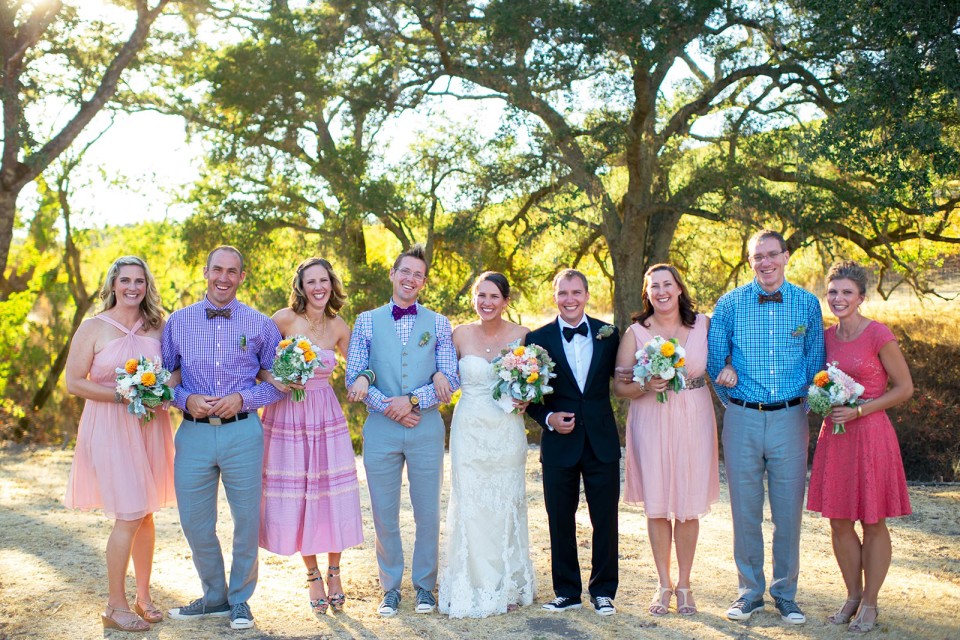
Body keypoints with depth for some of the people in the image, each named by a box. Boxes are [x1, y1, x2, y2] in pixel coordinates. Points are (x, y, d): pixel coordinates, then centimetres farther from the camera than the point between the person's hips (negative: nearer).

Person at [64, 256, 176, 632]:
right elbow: (73, 383, -6)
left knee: (145, 514, 10)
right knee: (129, 517, -7)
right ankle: (115, 607, 8)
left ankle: (143, 595, 25)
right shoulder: (94, 327, -3)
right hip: (110, 427, -4)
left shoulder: (157, 326, 7)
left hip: (150, 427, 4)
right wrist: (121, 396, -16)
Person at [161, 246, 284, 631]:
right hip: (194, 433, 2)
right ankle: (215, 597, 29)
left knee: (247, 520, 4)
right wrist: (187, 399, -9)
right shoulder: (178, 322, 8)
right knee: (195, 523, 8)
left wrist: (242, 399, -9)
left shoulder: (260, 324, 4)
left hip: (242, 432, -1)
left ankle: (240, 600, 24)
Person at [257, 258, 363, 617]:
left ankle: (334, 572, 22)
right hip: (287, 416, -2)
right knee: (295, 498, 4)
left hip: (326, 416, 2)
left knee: (334, 496, 2)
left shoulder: (338, 327, 3)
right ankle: (314, 577, 22)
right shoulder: (285, 318, -7)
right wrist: (274, 380, -19)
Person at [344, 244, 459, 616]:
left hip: (426, 428, 0)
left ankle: (425, 586, 21)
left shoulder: (438, 324, 7)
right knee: (385, 515, 7)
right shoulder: (367, 321, 7)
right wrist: (387, 405, -12)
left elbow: (451, 378, -1)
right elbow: (354, 379, 1)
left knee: (428, 513, 6)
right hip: (380, 428, 0)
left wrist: (412, 400, -14)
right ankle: (390, 589, 20)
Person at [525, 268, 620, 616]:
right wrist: (548, 418, -12)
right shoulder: (538, 338, -1)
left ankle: (603, 591, 21)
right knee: (560, 522, 9)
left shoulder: (608, 334, 3)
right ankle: (567, 592, 22)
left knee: (605, 520, 6)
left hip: (602, 441, 1)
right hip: (560, 442, 0)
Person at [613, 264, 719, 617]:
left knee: (689, 506, 4)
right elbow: (620, 385, 0)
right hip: (651, 424, 0)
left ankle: (684, 585, 20)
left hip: (694, 421, 1)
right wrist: (646, 386, -17)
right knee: (656, 505, 5)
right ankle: (664, 584, 21)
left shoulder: (703, 324, 3)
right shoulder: (635, 333, 0)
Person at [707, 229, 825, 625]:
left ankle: (785, 593, 19)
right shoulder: (730, 304, 1)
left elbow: (815, 364, 10)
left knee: (789, 510, 5)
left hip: (790, 418, 0)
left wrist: (805, 416, 9)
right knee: (745, 510, 6)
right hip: (742, 419, 0)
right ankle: (750, 592, 19)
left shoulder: (807, 304, 4)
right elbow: (714, 360, 10)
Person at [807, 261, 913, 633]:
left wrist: (859, 411, -15)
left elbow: (904, 388, -8)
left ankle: (870, 603, 20)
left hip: (870, 434, -5)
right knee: (839, 522, 10)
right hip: (834, 435, 6)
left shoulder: (879, 335, -11)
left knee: (873, 523, 6)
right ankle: (852, 596, 27)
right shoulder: (826, 337, 7)